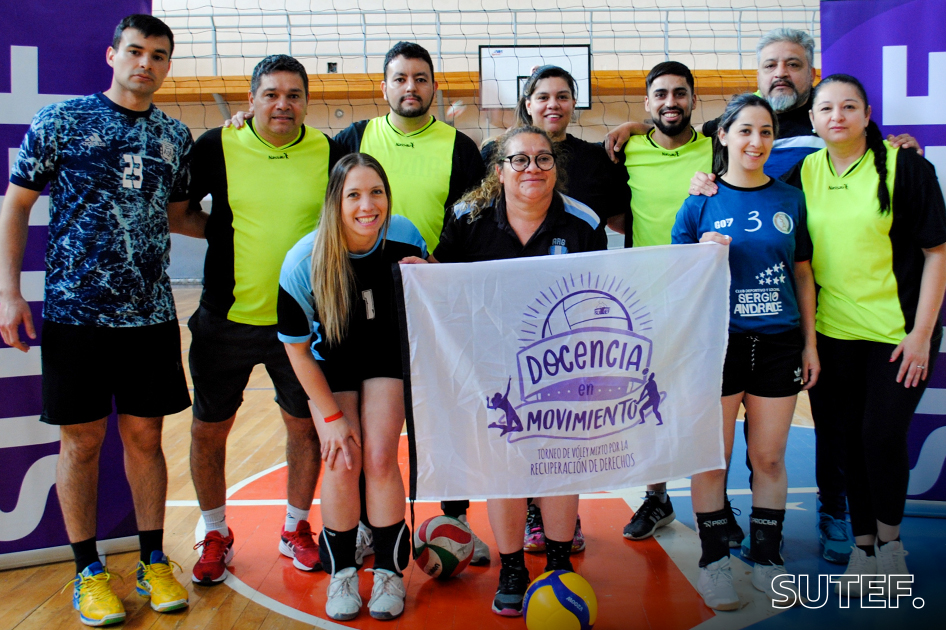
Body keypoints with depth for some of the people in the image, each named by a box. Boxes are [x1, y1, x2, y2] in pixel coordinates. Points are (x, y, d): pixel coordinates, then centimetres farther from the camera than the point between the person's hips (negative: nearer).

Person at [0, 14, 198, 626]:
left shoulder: (176, 136, 9)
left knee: (145, 435, 9)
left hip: (151, 315, 3)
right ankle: (89, 570, 20)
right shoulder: (60, 121, -2)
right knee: (82, 439, 5)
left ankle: (153, 561, 23)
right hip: (75, 311, -3)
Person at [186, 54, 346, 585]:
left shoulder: (330, 154, -1)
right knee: (208, 430, 8)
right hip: (227, 318, 0)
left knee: (305, 424, 11)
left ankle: (296, 528, 33)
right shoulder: (218, 148, -4)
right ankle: (216, 535, 30)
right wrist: (219, 228, -7)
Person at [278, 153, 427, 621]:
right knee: (341, 463, -10)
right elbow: (296, 347, -14)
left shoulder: (404, 239, -21)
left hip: (387, 357, 1)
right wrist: (331, 415, -13)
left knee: (380, 459, -10)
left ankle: (389, 570, 9)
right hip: (332, 363, -1)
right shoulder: (304, 262, -26)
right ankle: (341, 571, 12)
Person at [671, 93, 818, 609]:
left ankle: (767, 558, 24)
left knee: (770, 458, 9)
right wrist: (703, 255, -16)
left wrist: (810, 343, 9)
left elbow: (802, 275, 12)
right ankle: (714, 561, 18)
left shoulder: (790, 200, 8)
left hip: (778, 344, 2)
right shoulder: (701, 203, 1)